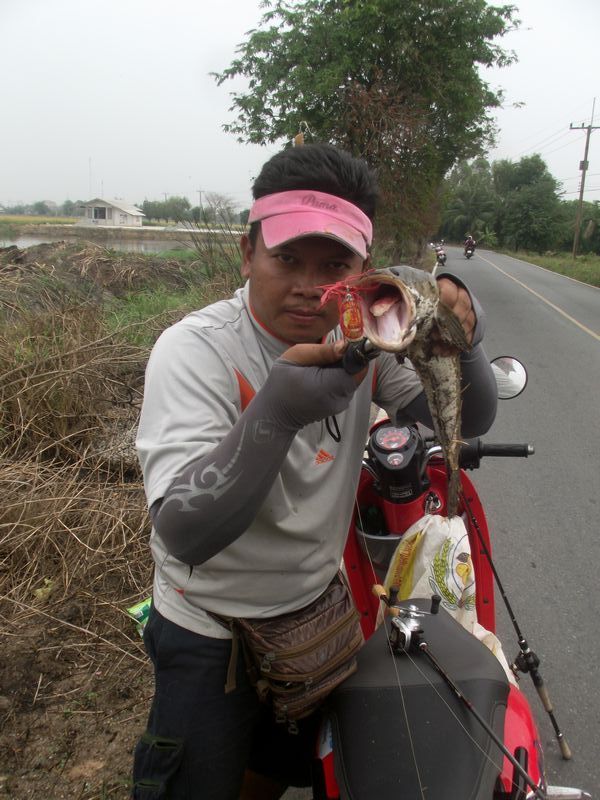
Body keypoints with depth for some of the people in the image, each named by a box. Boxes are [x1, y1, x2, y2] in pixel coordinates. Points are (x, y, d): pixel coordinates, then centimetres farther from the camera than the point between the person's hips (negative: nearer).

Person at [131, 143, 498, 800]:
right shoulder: (194, 350, -27)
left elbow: (470, 420, -10)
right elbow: (186, 536, -36)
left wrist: (458, 339, -31)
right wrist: (275, 411, -51)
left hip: (317, 606, 5)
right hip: (213, 633, -5)